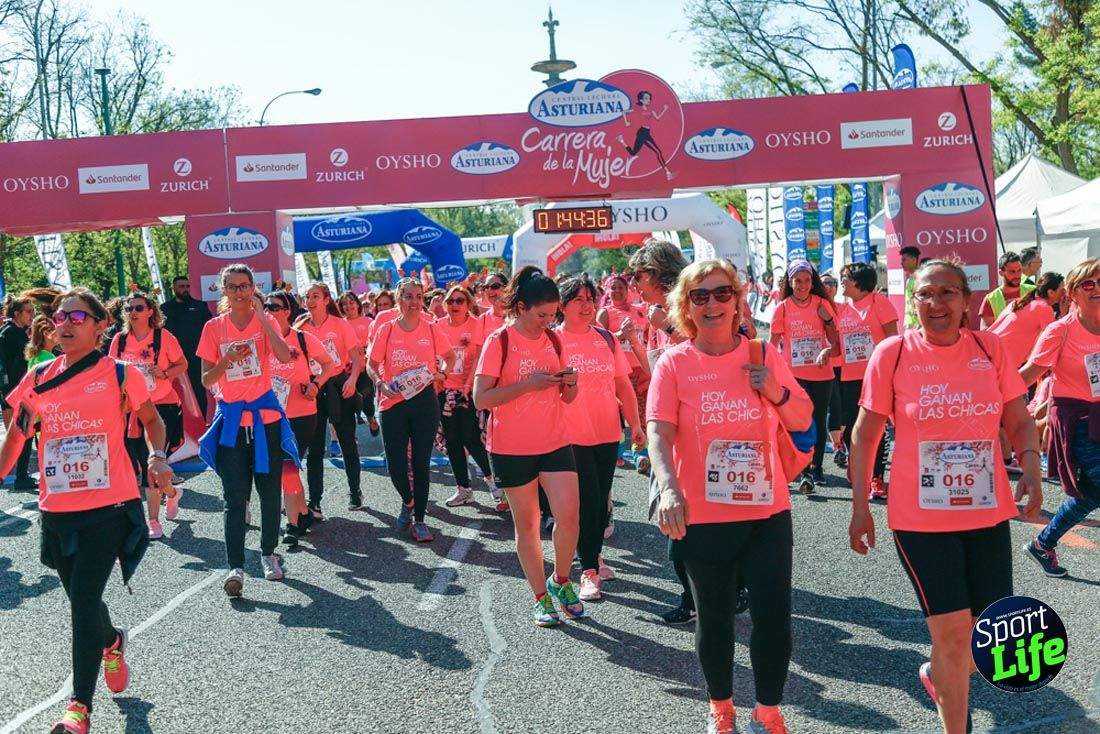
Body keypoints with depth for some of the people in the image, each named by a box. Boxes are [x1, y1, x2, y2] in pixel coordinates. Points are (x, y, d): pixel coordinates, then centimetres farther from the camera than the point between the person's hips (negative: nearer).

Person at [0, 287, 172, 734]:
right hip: (57, 510, 4)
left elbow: (151, 420, 10)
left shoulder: (119, 374, -5)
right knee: (81, 600, 18)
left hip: (108, 508, -4)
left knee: (83, 600, -11)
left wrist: (158, 457, -7)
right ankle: (112, 642, 51)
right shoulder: (38, 379, 5)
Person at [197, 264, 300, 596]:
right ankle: (235, 566, -7)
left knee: (270, 490, 9)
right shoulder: (214, 327, 1)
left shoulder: (265, 320, 0)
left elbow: (285, 356, -19)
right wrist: (227, 359, -18)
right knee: (234, 497, -5)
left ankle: (269, 553, 25)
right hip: (231, 418, 0)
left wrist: (261, 315, -19)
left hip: (265, 414, 0)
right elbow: (206, 380, 1)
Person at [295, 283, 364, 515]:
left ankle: (355, 492, 24)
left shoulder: (340, 324, -4)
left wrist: (352, 379, -27)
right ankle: (314, 502, 7)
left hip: (339, 386, -2)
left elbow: (357, 358, -10)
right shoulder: (302, 327, 3)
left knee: (348, 443, 8)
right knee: (315, 447, 3)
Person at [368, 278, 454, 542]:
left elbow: (450, 356, 15)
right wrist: (380, 384, -13)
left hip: (425, 401, 0)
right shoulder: (386, 330, -1)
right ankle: (408, 501, 31)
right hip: (393, 402, 0)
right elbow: (372, 364, 6)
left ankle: (419, 520, 15)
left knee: (421, 463, 4)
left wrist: (442, 374, -4)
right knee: (395, 464, -1)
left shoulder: (432, 329, 1)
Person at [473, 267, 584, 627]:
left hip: (555, 443, 4)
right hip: (512, 449, -4)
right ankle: (541, 598, 20)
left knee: (569, 516, -5)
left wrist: (569, 384, -9)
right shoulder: (499, 341, -9)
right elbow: (480, 398, -16)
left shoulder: (553, 340, 7)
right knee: (527, 524, 6)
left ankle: (561, 581, 20)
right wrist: (529, 384, -22)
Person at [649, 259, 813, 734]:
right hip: (701, 515, -1)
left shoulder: (764, 355, 1)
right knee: (714, 618, 13)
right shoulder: (673, 364, -6)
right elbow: (659, 432, -16)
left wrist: (777, 393, -14)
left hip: (767, 511, 1)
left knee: (773, 616, -2)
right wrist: (668, 488, -33)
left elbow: (803, 422, 7)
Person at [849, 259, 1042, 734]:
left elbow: (1020, 422, 7)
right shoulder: (892, 353, -6)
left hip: (989, 514, 3)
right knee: (953, 630, -4)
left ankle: (939, 676, 41)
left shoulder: (989, 349, 1)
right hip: (920, 517, -3)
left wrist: (1030, 466, -13)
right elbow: (865, 434, 0)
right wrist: (860, 507, -1)